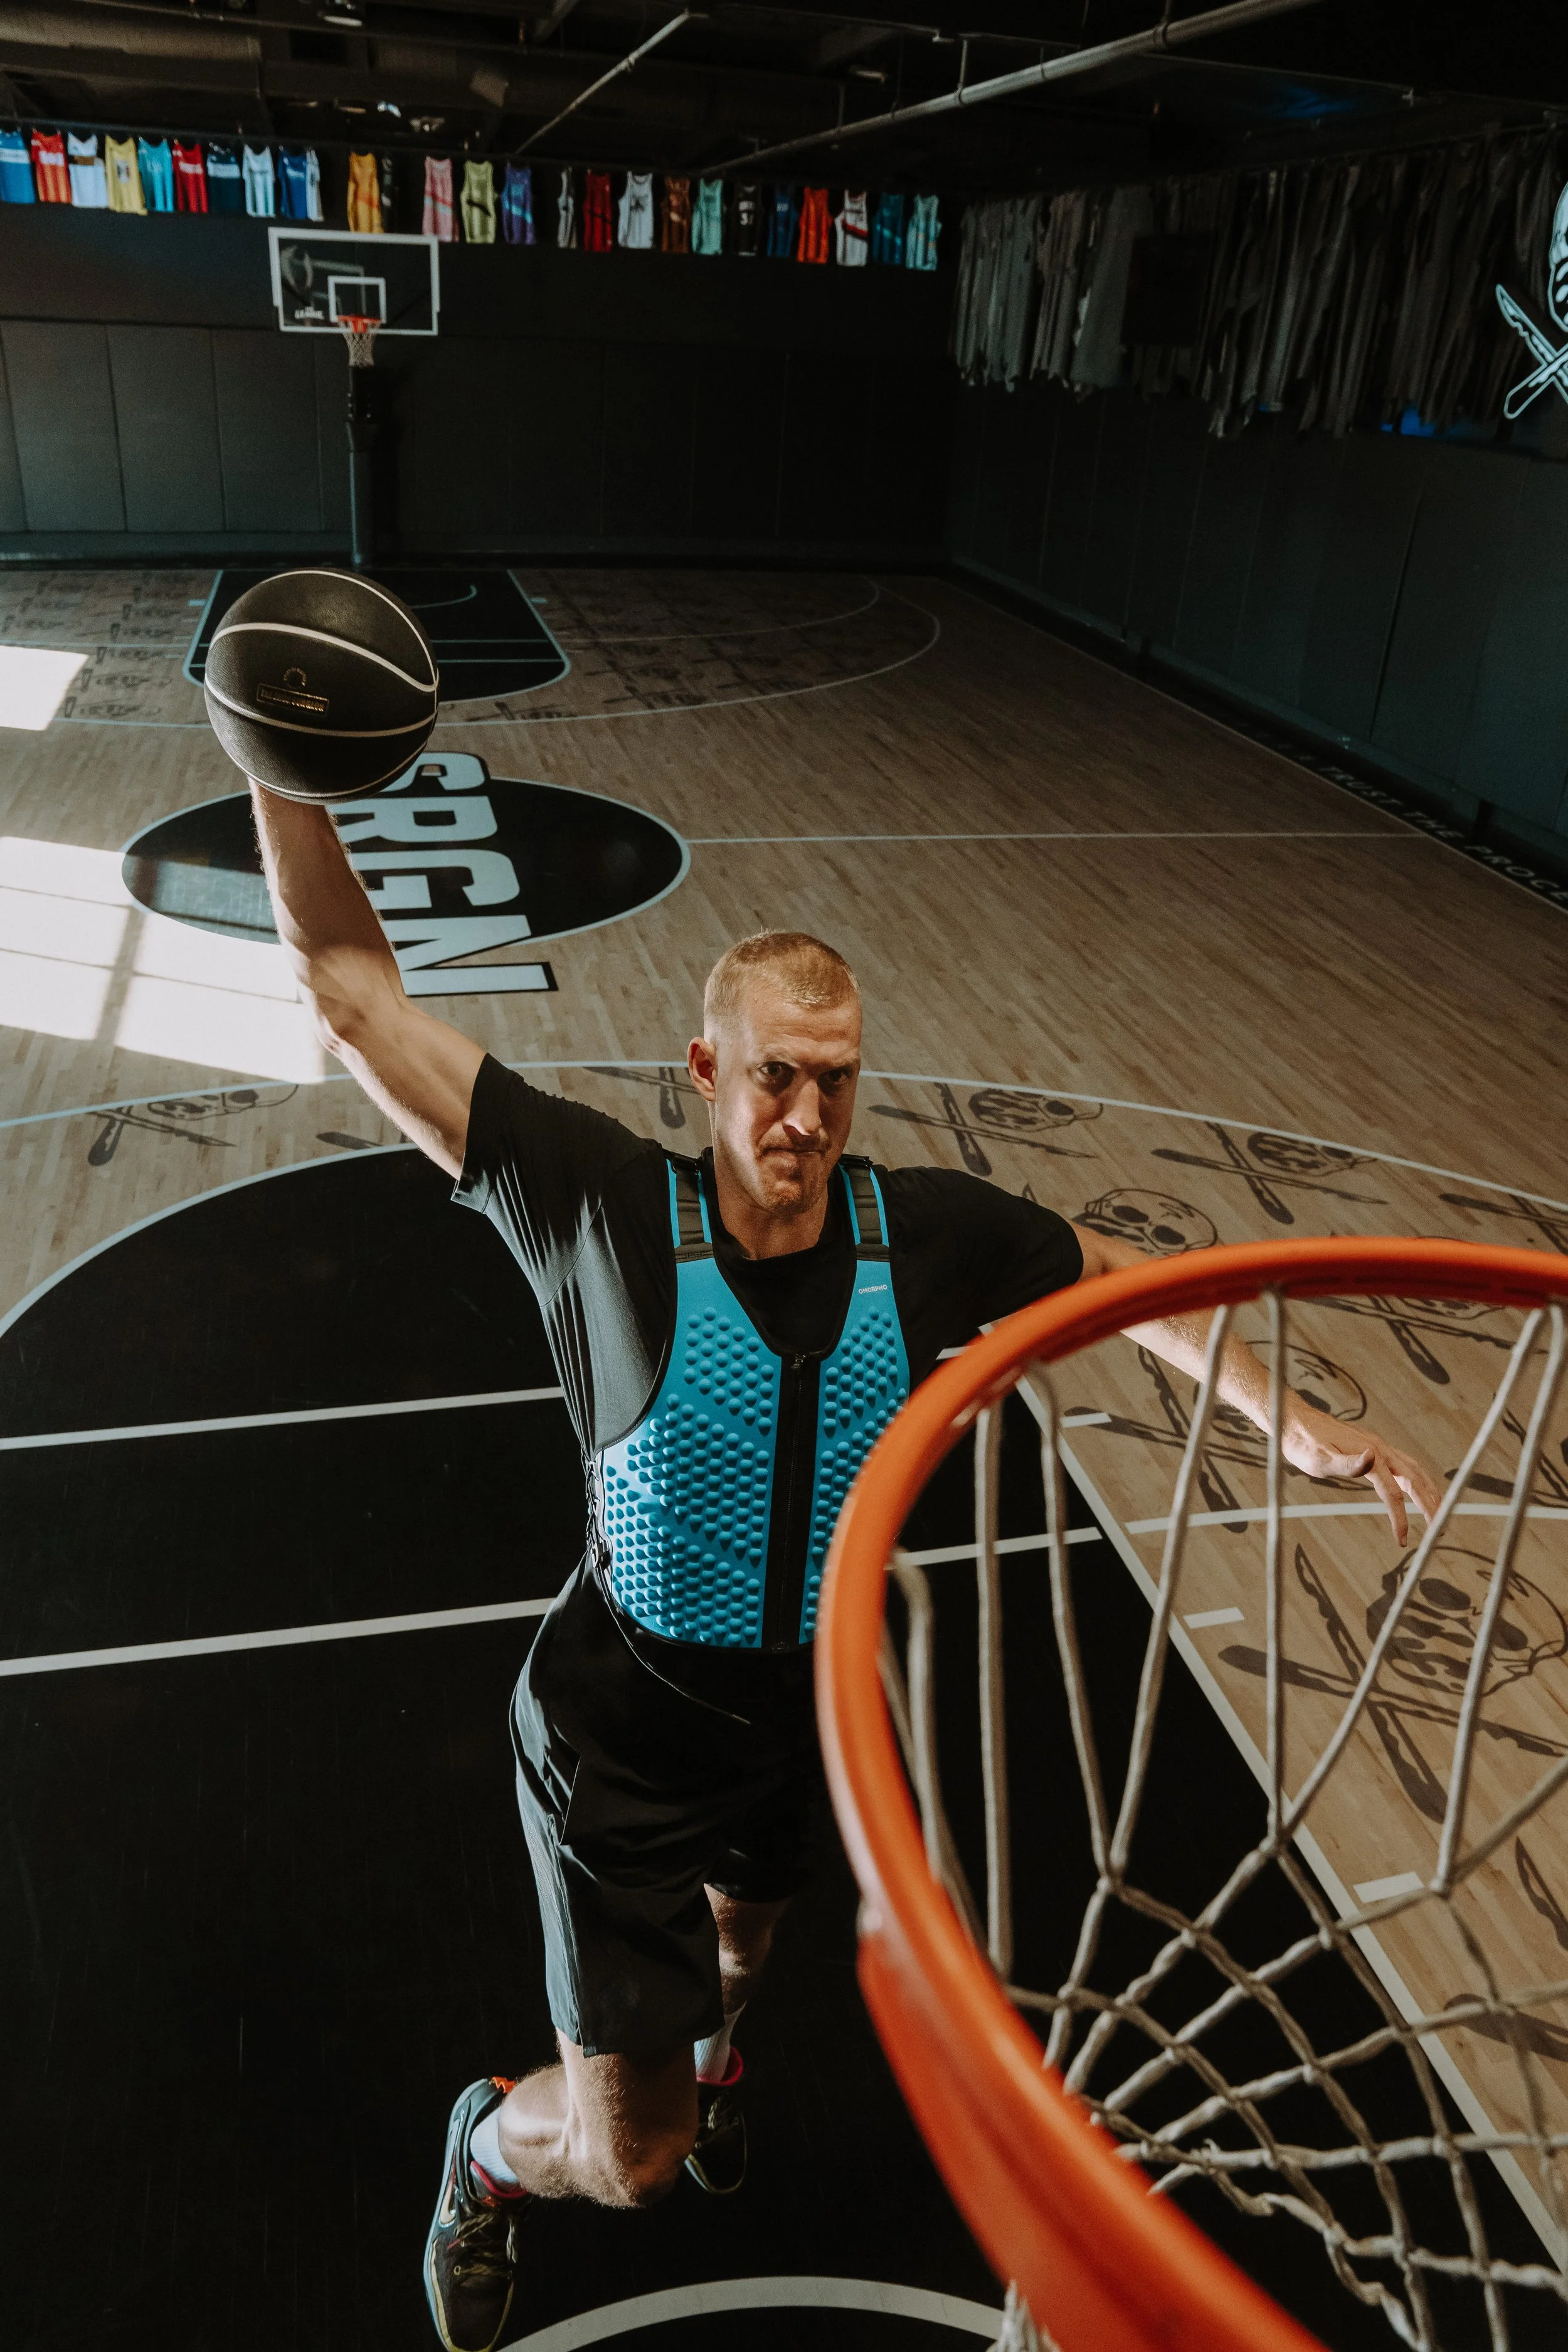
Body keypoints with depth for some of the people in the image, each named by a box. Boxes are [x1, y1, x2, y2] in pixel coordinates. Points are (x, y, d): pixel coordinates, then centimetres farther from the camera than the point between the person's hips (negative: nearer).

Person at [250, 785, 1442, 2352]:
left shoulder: (925, 1230, -16)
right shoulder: (605, 1207, -26)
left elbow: (1113, 1279, 3)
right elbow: (349, 986, -25)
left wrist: (1286, 1420, -2)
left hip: (808, 1705, 4)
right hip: (623, 1732, -4)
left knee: (742, 1941, 36)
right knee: (630, 2162, 3)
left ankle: (707, 2050, 75)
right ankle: (493, 2141, 42)